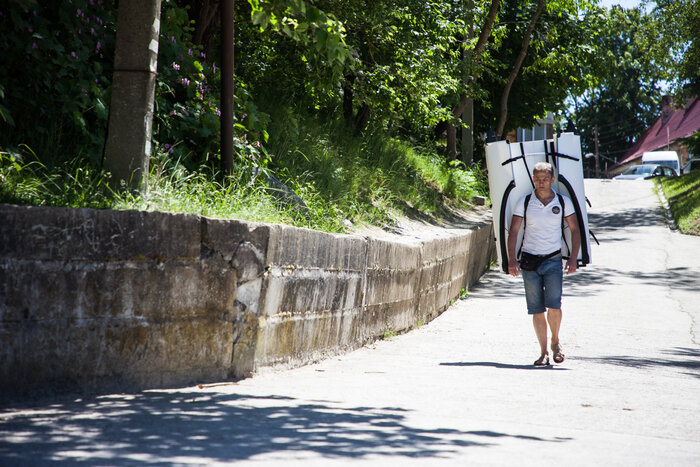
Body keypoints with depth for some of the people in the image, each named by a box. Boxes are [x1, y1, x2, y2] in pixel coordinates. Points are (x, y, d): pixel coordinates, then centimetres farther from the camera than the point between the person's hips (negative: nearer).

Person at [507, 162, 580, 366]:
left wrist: (573, 257, -2)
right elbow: (513, 232, 1)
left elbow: (575, 230, 9)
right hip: (529, 261, 1)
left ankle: (555, 342, 11)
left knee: (553, 305, -13)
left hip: (553, 261, -1)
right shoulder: (524, 203, 1)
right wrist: (512, 259, -10)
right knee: (536, 309, 1)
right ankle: (543, 352, 8)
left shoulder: (563, 202, 3)